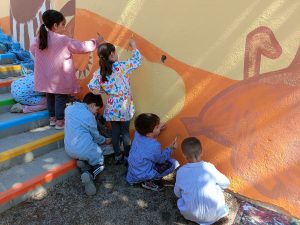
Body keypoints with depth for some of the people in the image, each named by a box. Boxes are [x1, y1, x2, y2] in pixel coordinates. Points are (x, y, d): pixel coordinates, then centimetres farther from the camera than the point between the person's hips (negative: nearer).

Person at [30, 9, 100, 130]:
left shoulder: (39, 38, 0)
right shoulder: (63, 40, -18)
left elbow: (33, 50, 15)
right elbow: (81, 47, -11)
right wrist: (95, 42, 1)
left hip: (46, 77, 6)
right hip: (60, 78, -6)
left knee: (50, 96, 17)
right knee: (60, 98, 5)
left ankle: (52, 118, 30)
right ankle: (59, 121, 12)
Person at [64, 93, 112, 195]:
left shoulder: (69, 108, 7)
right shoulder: (89, 116, -12)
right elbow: (96, 137, 0)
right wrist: (105, 140, 22)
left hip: (69, 149, 7)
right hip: (84, 148, -7)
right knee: (100, 164, 16)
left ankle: (84, 163, 1)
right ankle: (89, 175, -14)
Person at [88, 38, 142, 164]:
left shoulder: (99, 72, -2)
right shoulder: (121, 66, -13)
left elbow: (91, 87, -9)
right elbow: (136, 61, -4)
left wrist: (103, 90, 6)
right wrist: (133, 47, 8)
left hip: (111, 108, 4)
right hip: (124, 106, -3)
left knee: (115, 131, 14)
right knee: (125, 132, 9)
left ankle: (118, 157, 26)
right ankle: (128, 157, 23)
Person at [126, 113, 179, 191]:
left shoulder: (137, 134, -12)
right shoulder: (154, 146, -31)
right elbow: (160, 160, -11)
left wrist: (158, 130, 13)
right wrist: (170, 149, -5)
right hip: (141, 176, -7)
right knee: (174, 163, -12)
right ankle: (150, 182, -4)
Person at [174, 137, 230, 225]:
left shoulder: (181, 172, -13)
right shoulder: (209, 167, -15)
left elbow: (177, 193, 4)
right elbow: (226, 183, 2)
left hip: (192, 215, 1)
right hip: (214, 214, 0)